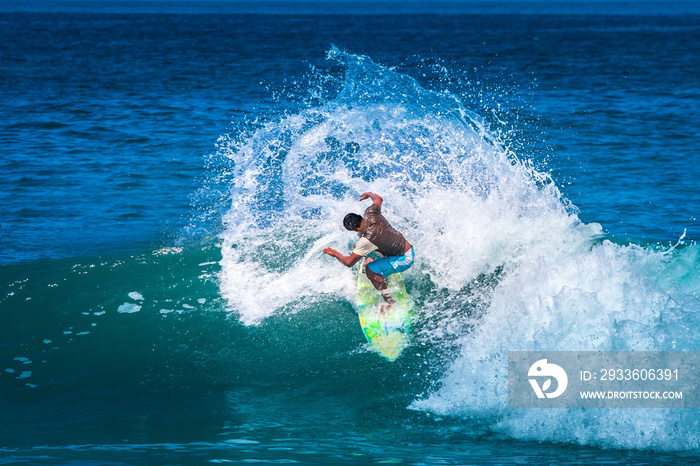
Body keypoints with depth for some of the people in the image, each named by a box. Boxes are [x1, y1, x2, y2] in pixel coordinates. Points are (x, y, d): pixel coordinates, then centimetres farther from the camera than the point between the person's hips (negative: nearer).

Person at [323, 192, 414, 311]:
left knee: (370, 270, -29)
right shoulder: (371, 213, -16)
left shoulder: (368, 239, -35)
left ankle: (389, 301, -12)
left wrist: (335, 254, -8)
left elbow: (349, 262, -27)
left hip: (405, 258, -9)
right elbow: (378, 199, 10)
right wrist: (369, 194, 33)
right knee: (356, 246, 13)